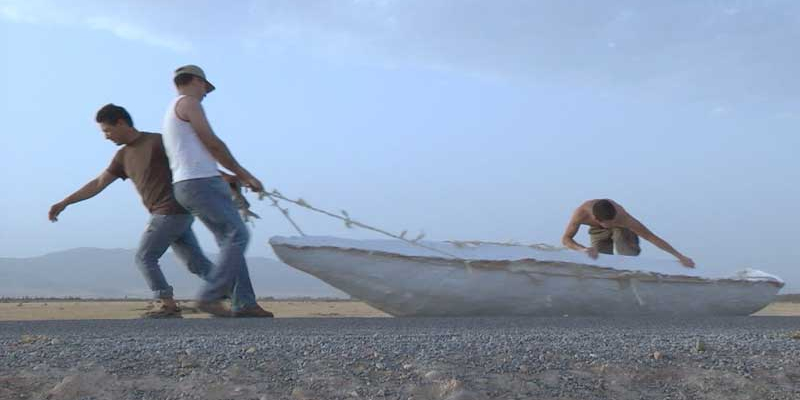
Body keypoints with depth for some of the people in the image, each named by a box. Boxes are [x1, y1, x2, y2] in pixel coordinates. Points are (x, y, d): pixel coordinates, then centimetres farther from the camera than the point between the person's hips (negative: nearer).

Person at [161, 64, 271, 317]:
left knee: (229, 241, 7)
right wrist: (244, 174, 2)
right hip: (201, 183, -10)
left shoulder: (172, 112, 28)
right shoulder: (188, 102, -2)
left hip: (185, 186, 10)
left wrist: (237, 178, 25)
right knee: (237, 234, -14)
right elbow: (213, 144, -6)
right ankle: (209, 297, -16)